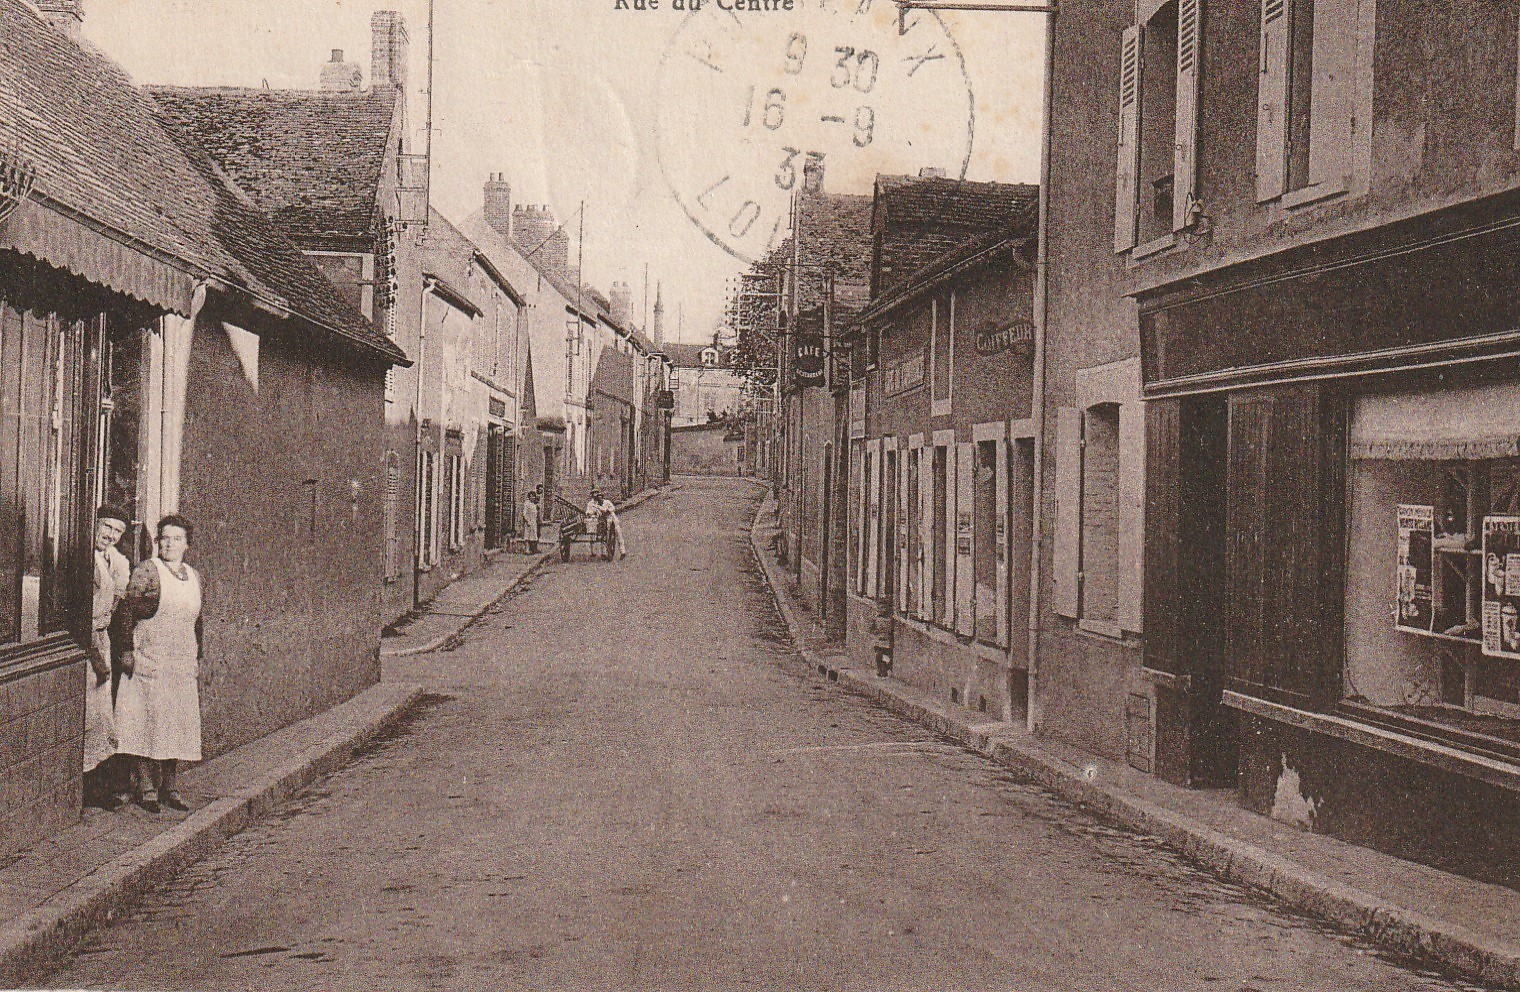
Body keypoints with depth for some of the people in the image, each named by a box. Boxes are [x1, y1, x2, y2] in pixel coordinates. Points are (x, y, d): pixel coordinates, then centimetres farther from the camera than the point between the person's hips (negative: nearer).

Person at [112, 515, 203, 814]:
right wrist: (127, 651, -14)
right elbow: (126, 610, -8)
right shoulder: (147, 571, -4)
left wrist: (197, 659, 18)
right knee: (148, 719, -5)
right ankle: (145, 787, 1)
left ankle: (168, 786, 15)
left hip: (183, 663, 6)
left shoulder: (193, 577, 13)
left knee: (179, 724, 6)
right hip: (149, 660, -6)